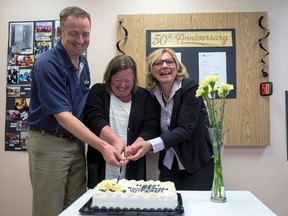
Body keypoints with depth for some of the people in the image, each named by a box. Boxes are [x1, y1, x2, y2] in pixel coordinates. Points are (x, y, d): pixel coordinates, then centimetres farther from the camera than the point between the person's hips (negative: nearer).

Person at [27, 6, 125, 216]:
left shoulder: (83, 62, 6)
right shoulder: (47, 64, -18)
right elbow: (63, 116, -23)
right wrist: (102, 146, -31)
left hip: (77, 142, 7)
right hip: (49, 143, -6)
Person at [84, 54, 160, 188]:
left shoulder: (144, 96, 5)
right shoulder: (98, 92, 3)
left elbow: (151, 128, -5)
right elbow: (94, 120, -13)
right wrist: (115, 140, -30)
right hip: (100, 167, 0)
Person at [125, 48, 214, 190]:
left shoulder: (190, 88, -15)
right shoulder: (153, 95, 0)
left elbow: (185, 129, -24)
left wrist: (150, 145, -36)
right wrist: (137, 146, -14)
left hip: (198, 163, -3)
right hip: (169, 165, 4)